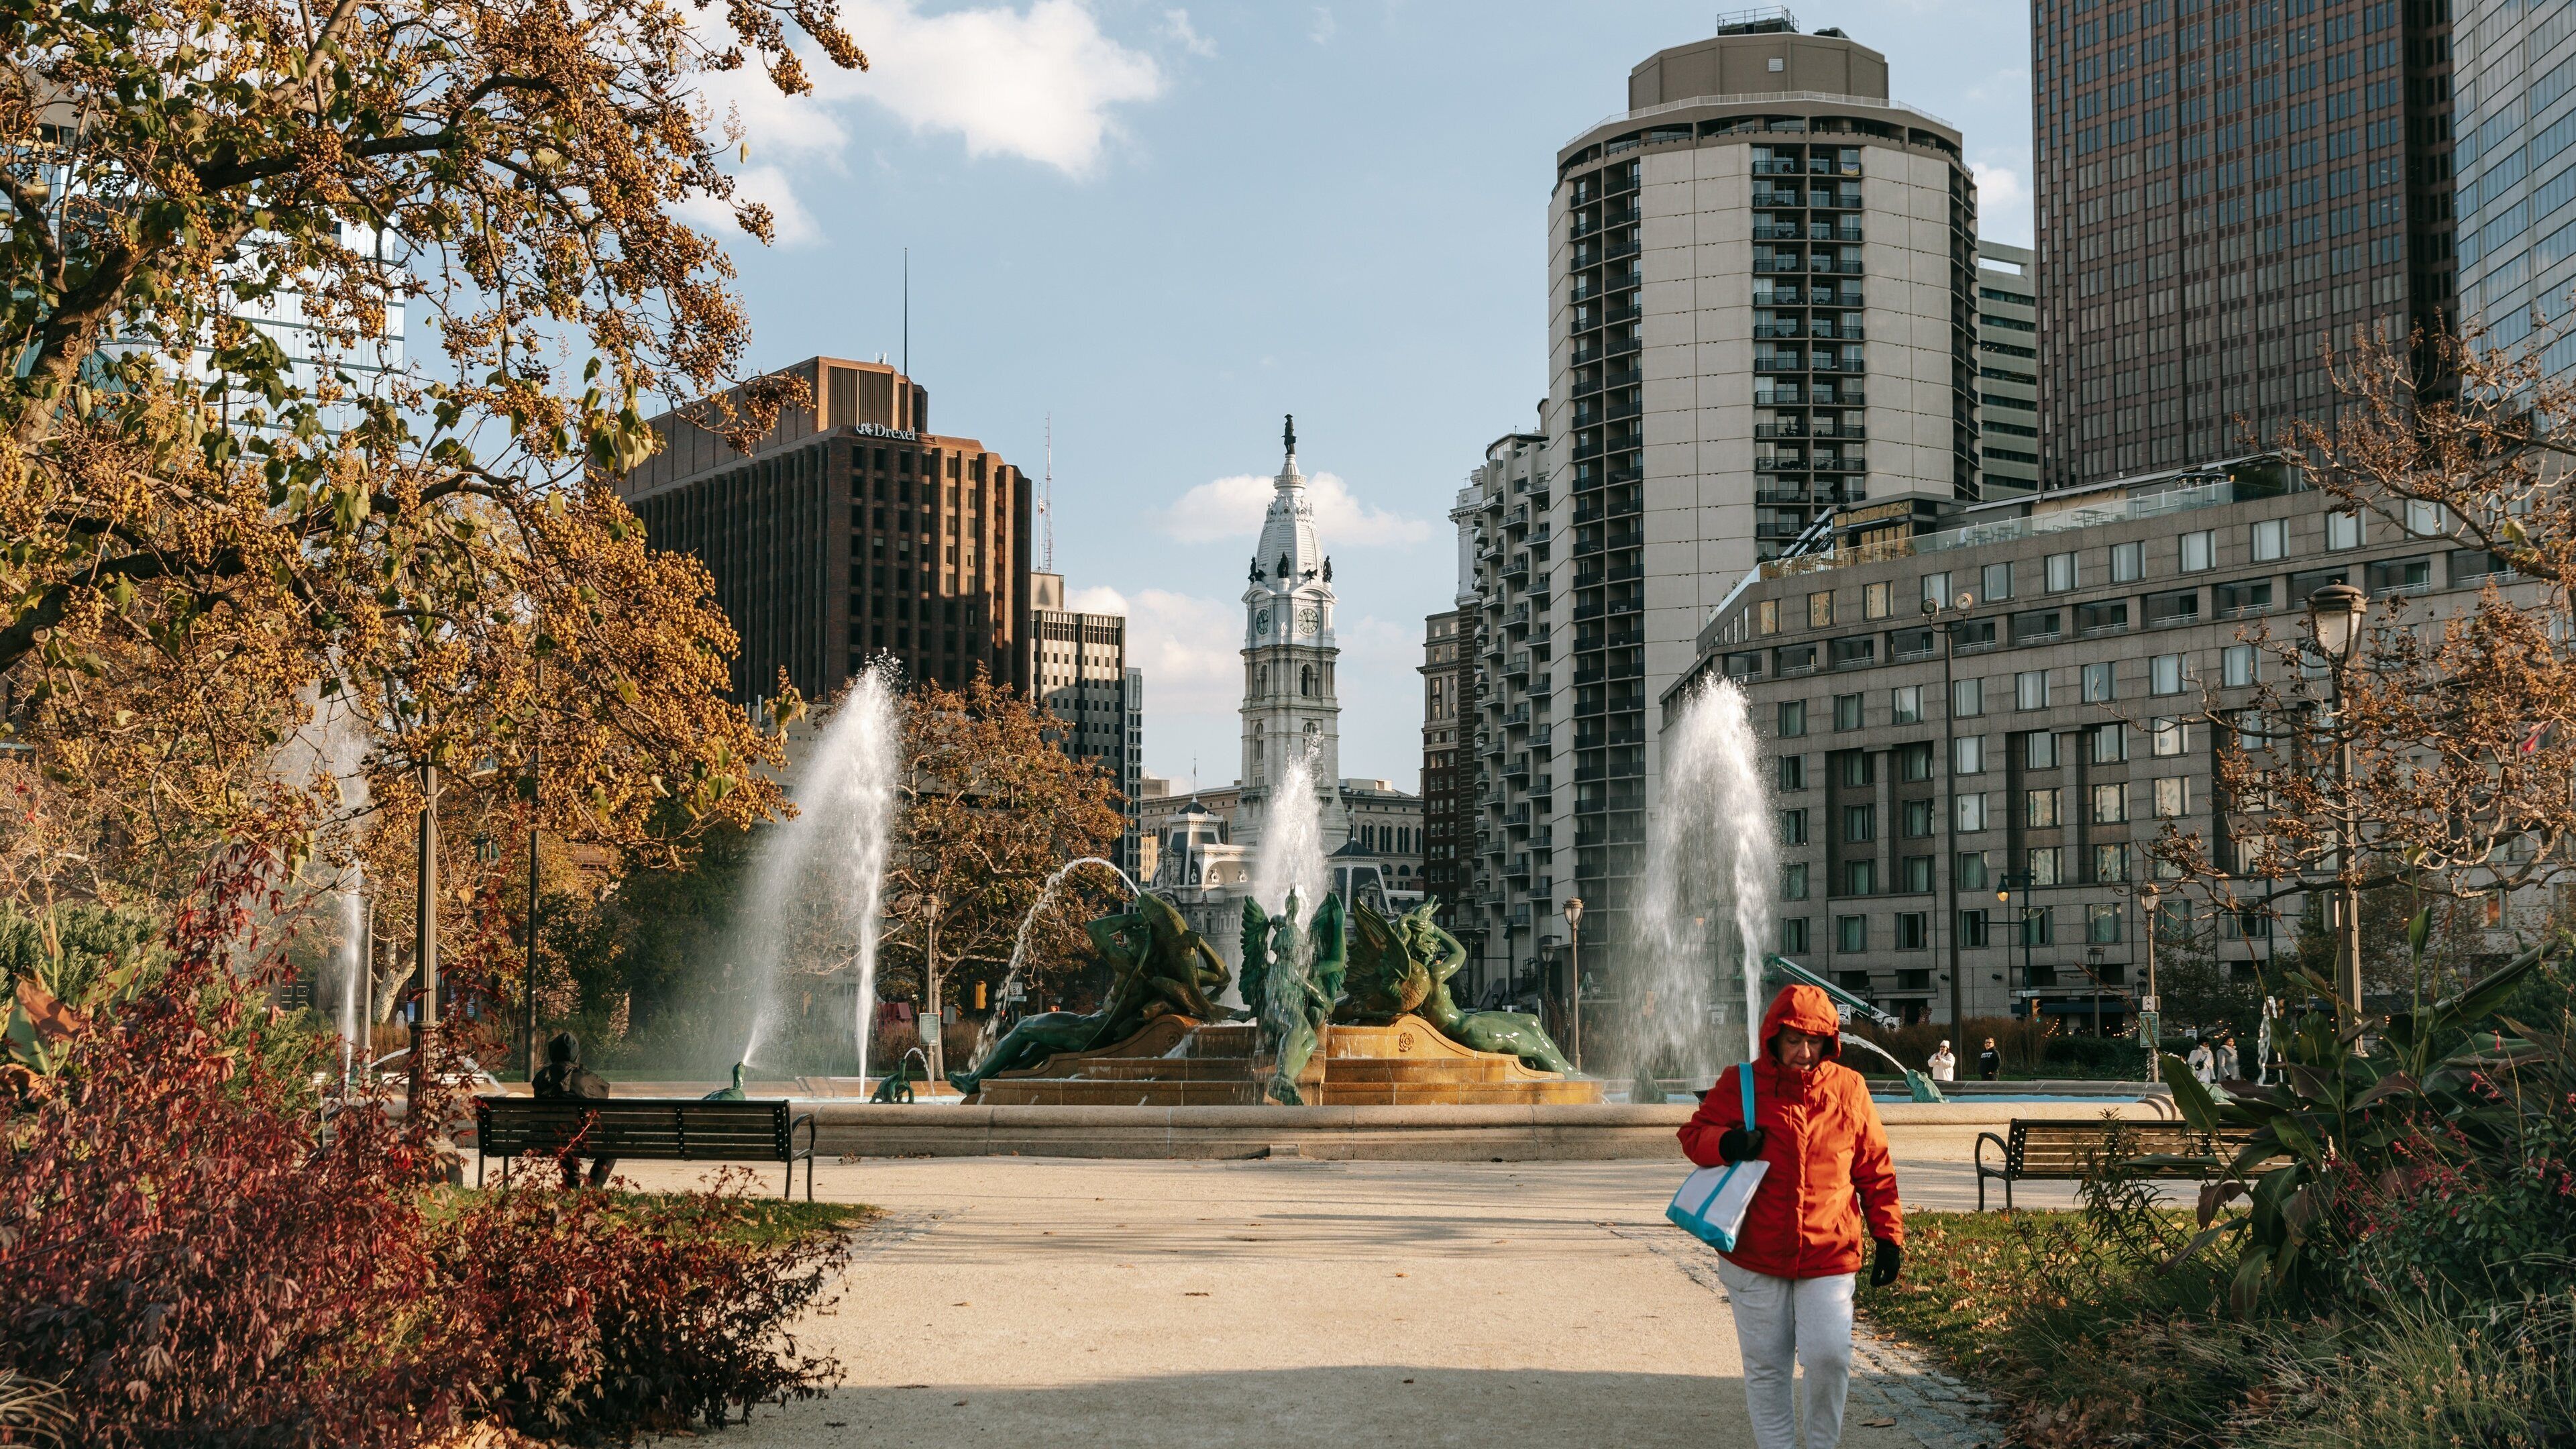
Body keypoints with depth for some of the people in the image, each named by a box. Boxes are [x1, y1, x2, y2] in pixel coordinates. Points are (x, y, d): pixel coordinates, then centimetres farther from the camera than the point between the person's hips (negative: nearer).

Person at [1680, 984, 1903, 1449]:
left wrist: (1888, 1236, 6)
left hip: (1830, 1254, 0)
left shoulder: (1848, 1089, 2)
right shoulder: (1740, 1085, -1)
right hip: (1756, 1256, 0)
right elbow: (1693, 1134, 5)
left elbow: (1875, 1171, 8)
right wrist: (1726, 1143, -17)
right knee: (1766, 1366, 7)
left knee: (1829, 1356, -9)